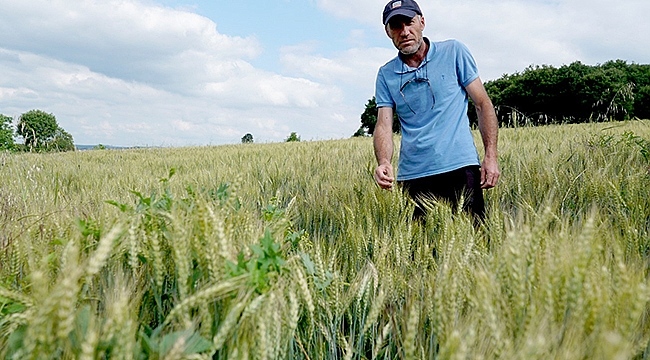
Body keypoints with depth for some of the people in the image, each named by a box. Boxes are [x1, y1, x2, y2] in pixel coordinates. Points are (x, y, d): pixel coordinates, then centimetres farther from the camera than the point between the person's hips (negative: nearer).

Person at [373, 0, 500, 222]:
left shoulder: (454, 52, 4)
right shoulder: (386, 75, 8)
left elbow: (483, 104, 4)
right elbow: (383, 124, 0)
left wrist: (491, 156, -4)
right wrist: (384, 162, -21)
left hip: (460, 166, -1)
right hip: (413, 176, 2)